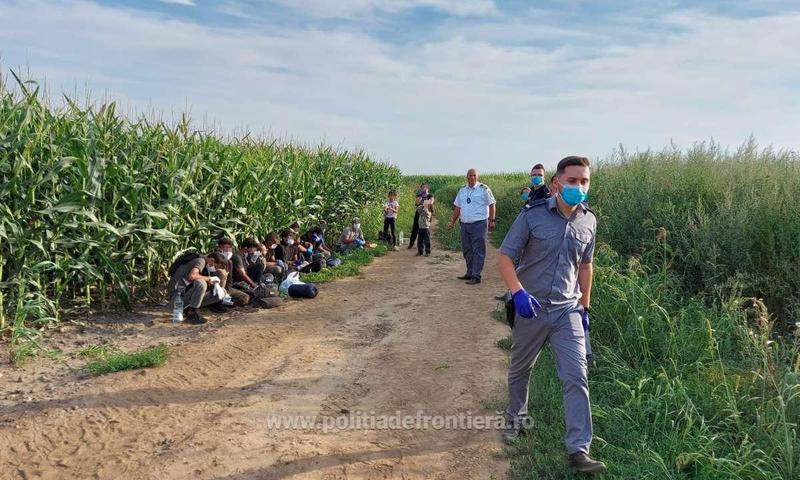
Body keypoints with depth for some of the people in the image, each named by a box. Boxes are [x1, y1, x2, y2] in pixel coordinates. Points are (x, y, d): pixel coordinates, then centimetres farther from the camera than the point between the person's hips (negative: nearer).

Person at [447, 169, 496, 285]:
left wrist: (492, 221, -8)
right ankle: (470, 273, 24)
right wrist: (452, 222, 15)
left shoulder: (484, 189, -3)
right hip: (465, 224, 6)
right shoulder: (462, 190, 13)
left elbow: (492, 205, -2)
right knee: (467, 250, 12)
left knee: (478, 250, -6)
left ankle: (476, 276, -4)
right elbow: (457, 207, 18)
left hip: (479, 224, -6)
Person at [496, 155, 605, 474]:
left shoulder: (589, 221, 1)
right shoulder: (532, 215, -12)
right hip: (531, 308, -2)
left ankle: (579, 450, 1)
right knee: (520, 370, 17)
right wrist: (519, 292, -27)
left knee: (576, 378, -6)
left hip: (567, 311, 2)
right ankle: (515, 419, 42)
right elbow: (505, 258, -11)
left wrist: (585, 307, 17)